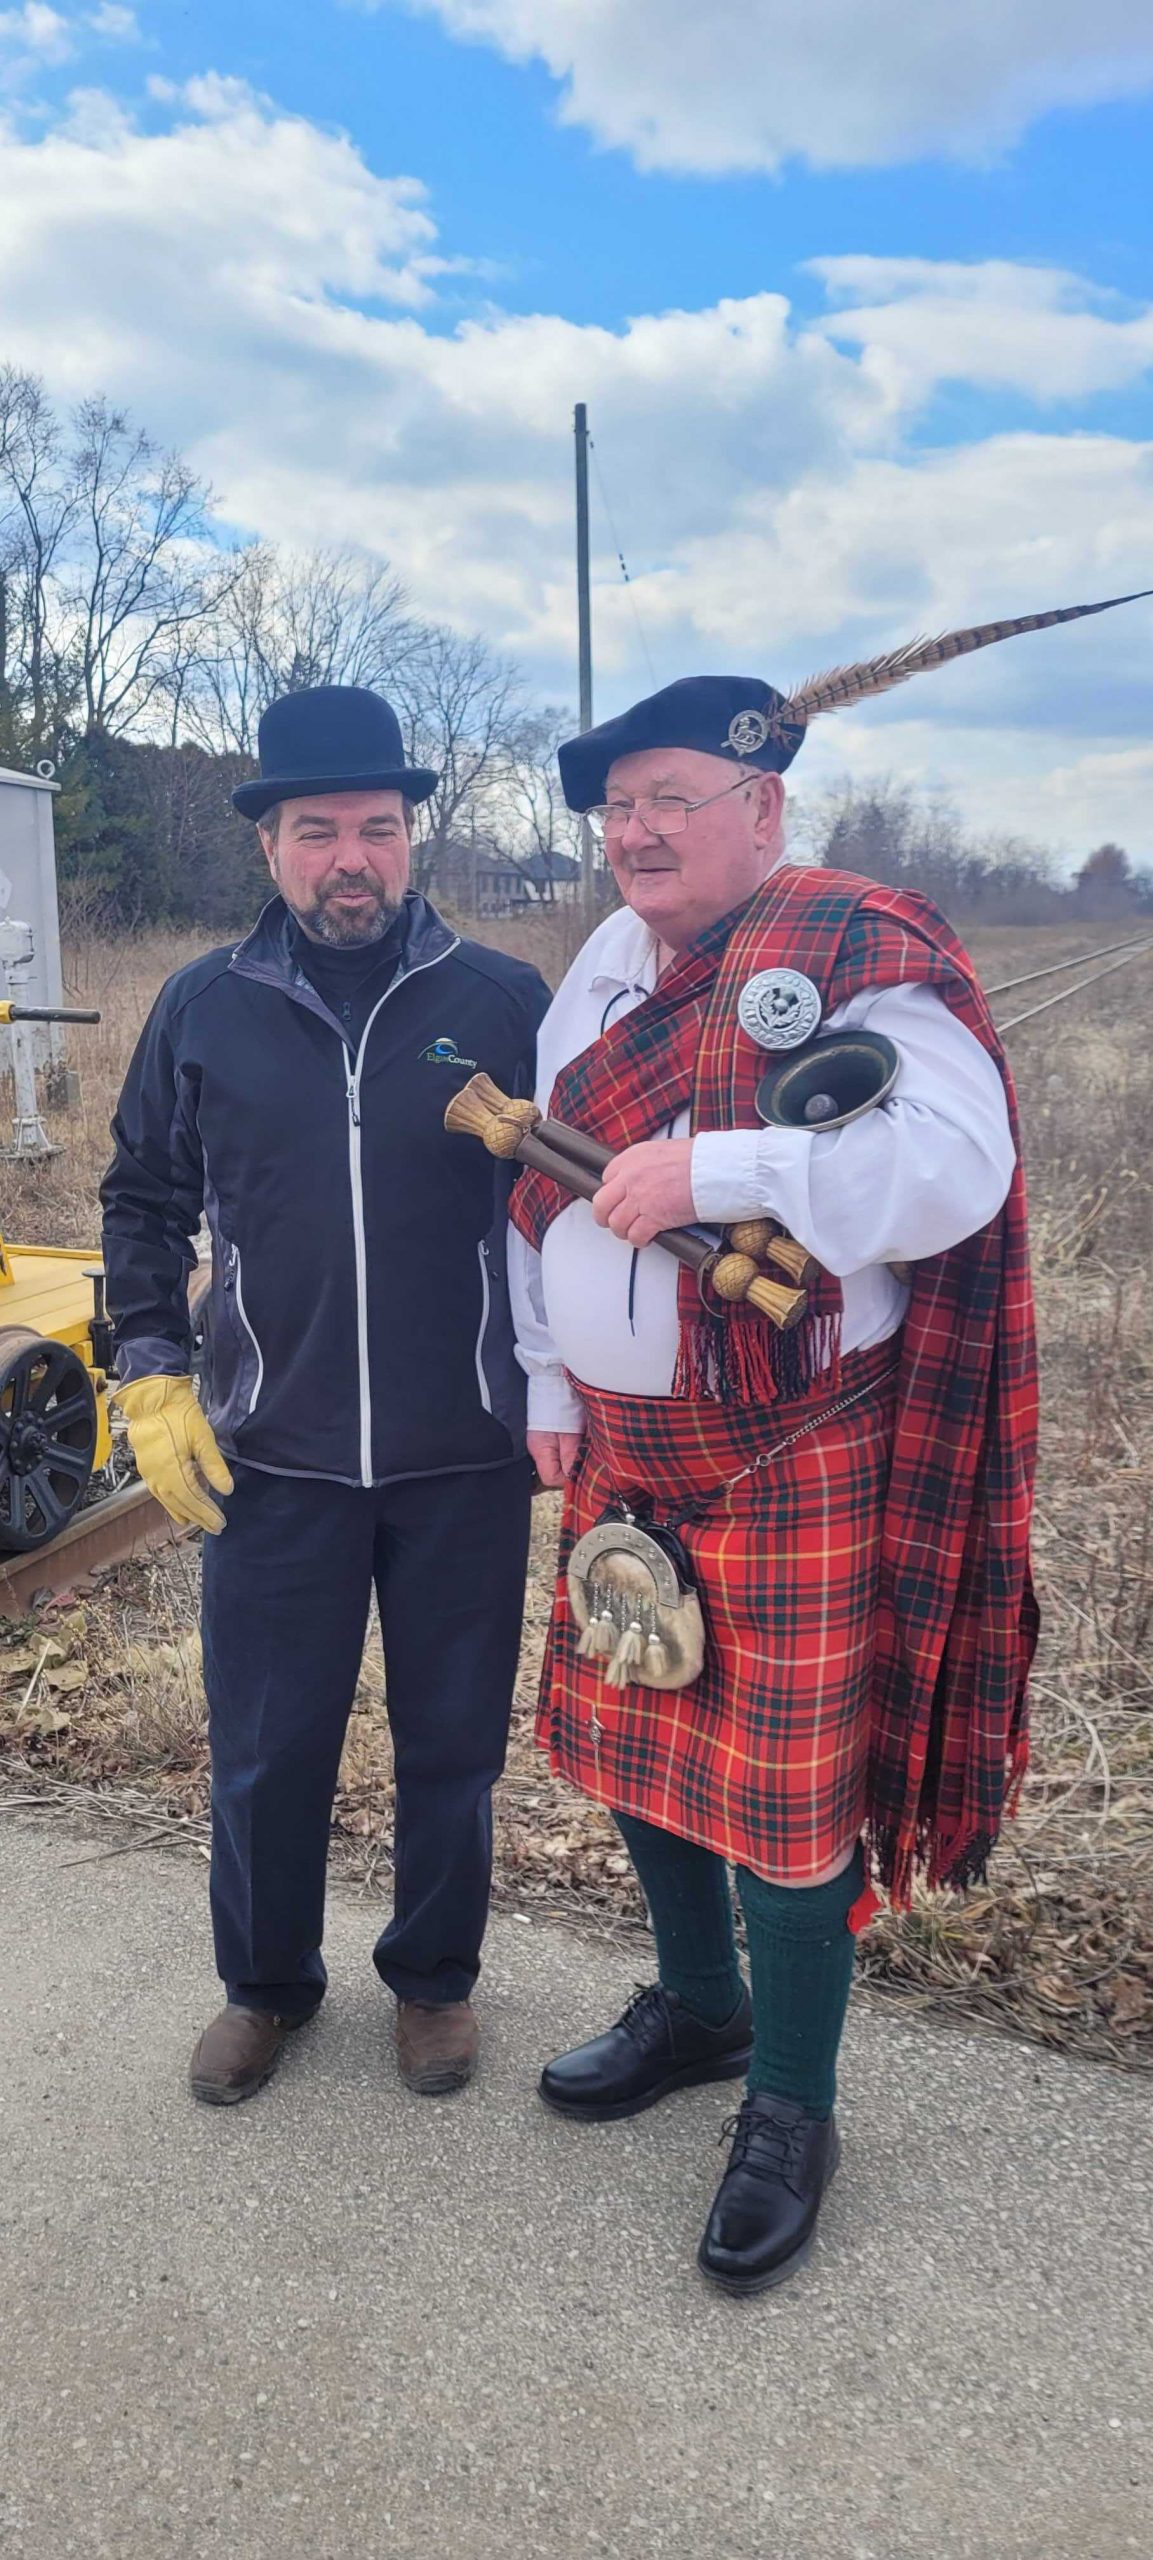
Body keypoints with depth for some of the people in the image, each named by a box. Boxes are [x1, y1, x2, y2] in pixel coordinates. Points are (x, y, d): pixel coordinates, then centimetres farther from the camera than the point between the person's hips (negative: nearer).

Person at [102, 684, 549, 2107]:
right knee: (264, 1751, 13)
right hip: (271, 1459, 1)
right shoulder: (204, 1010, 1)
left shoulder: (505, 1004, -3)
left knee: (452, 1747, 14)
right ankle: (265, 1982, 38)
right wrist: (151, 1381, 2)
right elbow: (144, 1202, 9)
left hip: (465, 1461, 0)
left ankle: (435, 1976, 38)